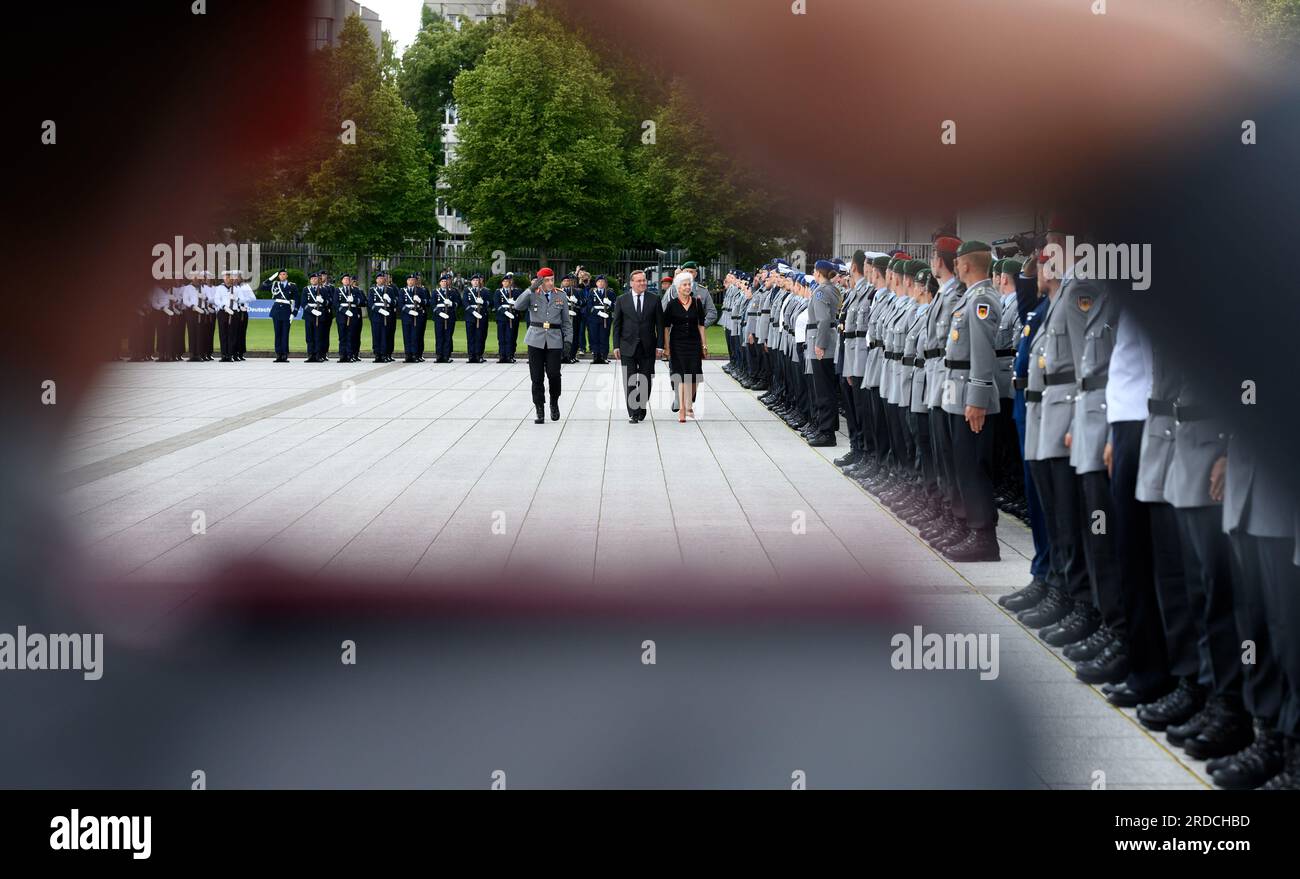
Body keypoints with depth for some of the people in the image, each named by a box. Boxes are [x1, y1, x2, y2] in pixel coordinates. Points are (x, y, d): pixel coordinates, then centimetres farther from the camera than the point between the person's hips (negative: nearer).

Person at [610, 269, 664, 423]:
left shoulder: (654, 300, 4)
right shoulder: (621, 300, 3)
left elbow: (660, 324, 5)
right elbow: (617, 325, 5)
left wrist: (660, 346, -1)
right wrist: (616, 346, -1)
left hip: (648, 347, 1)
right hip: (628, 347, -1)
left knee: (646, 381, 5)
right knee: (630, 382, -4)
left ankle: (641, 409, 22)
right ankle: (633, 414, -2)